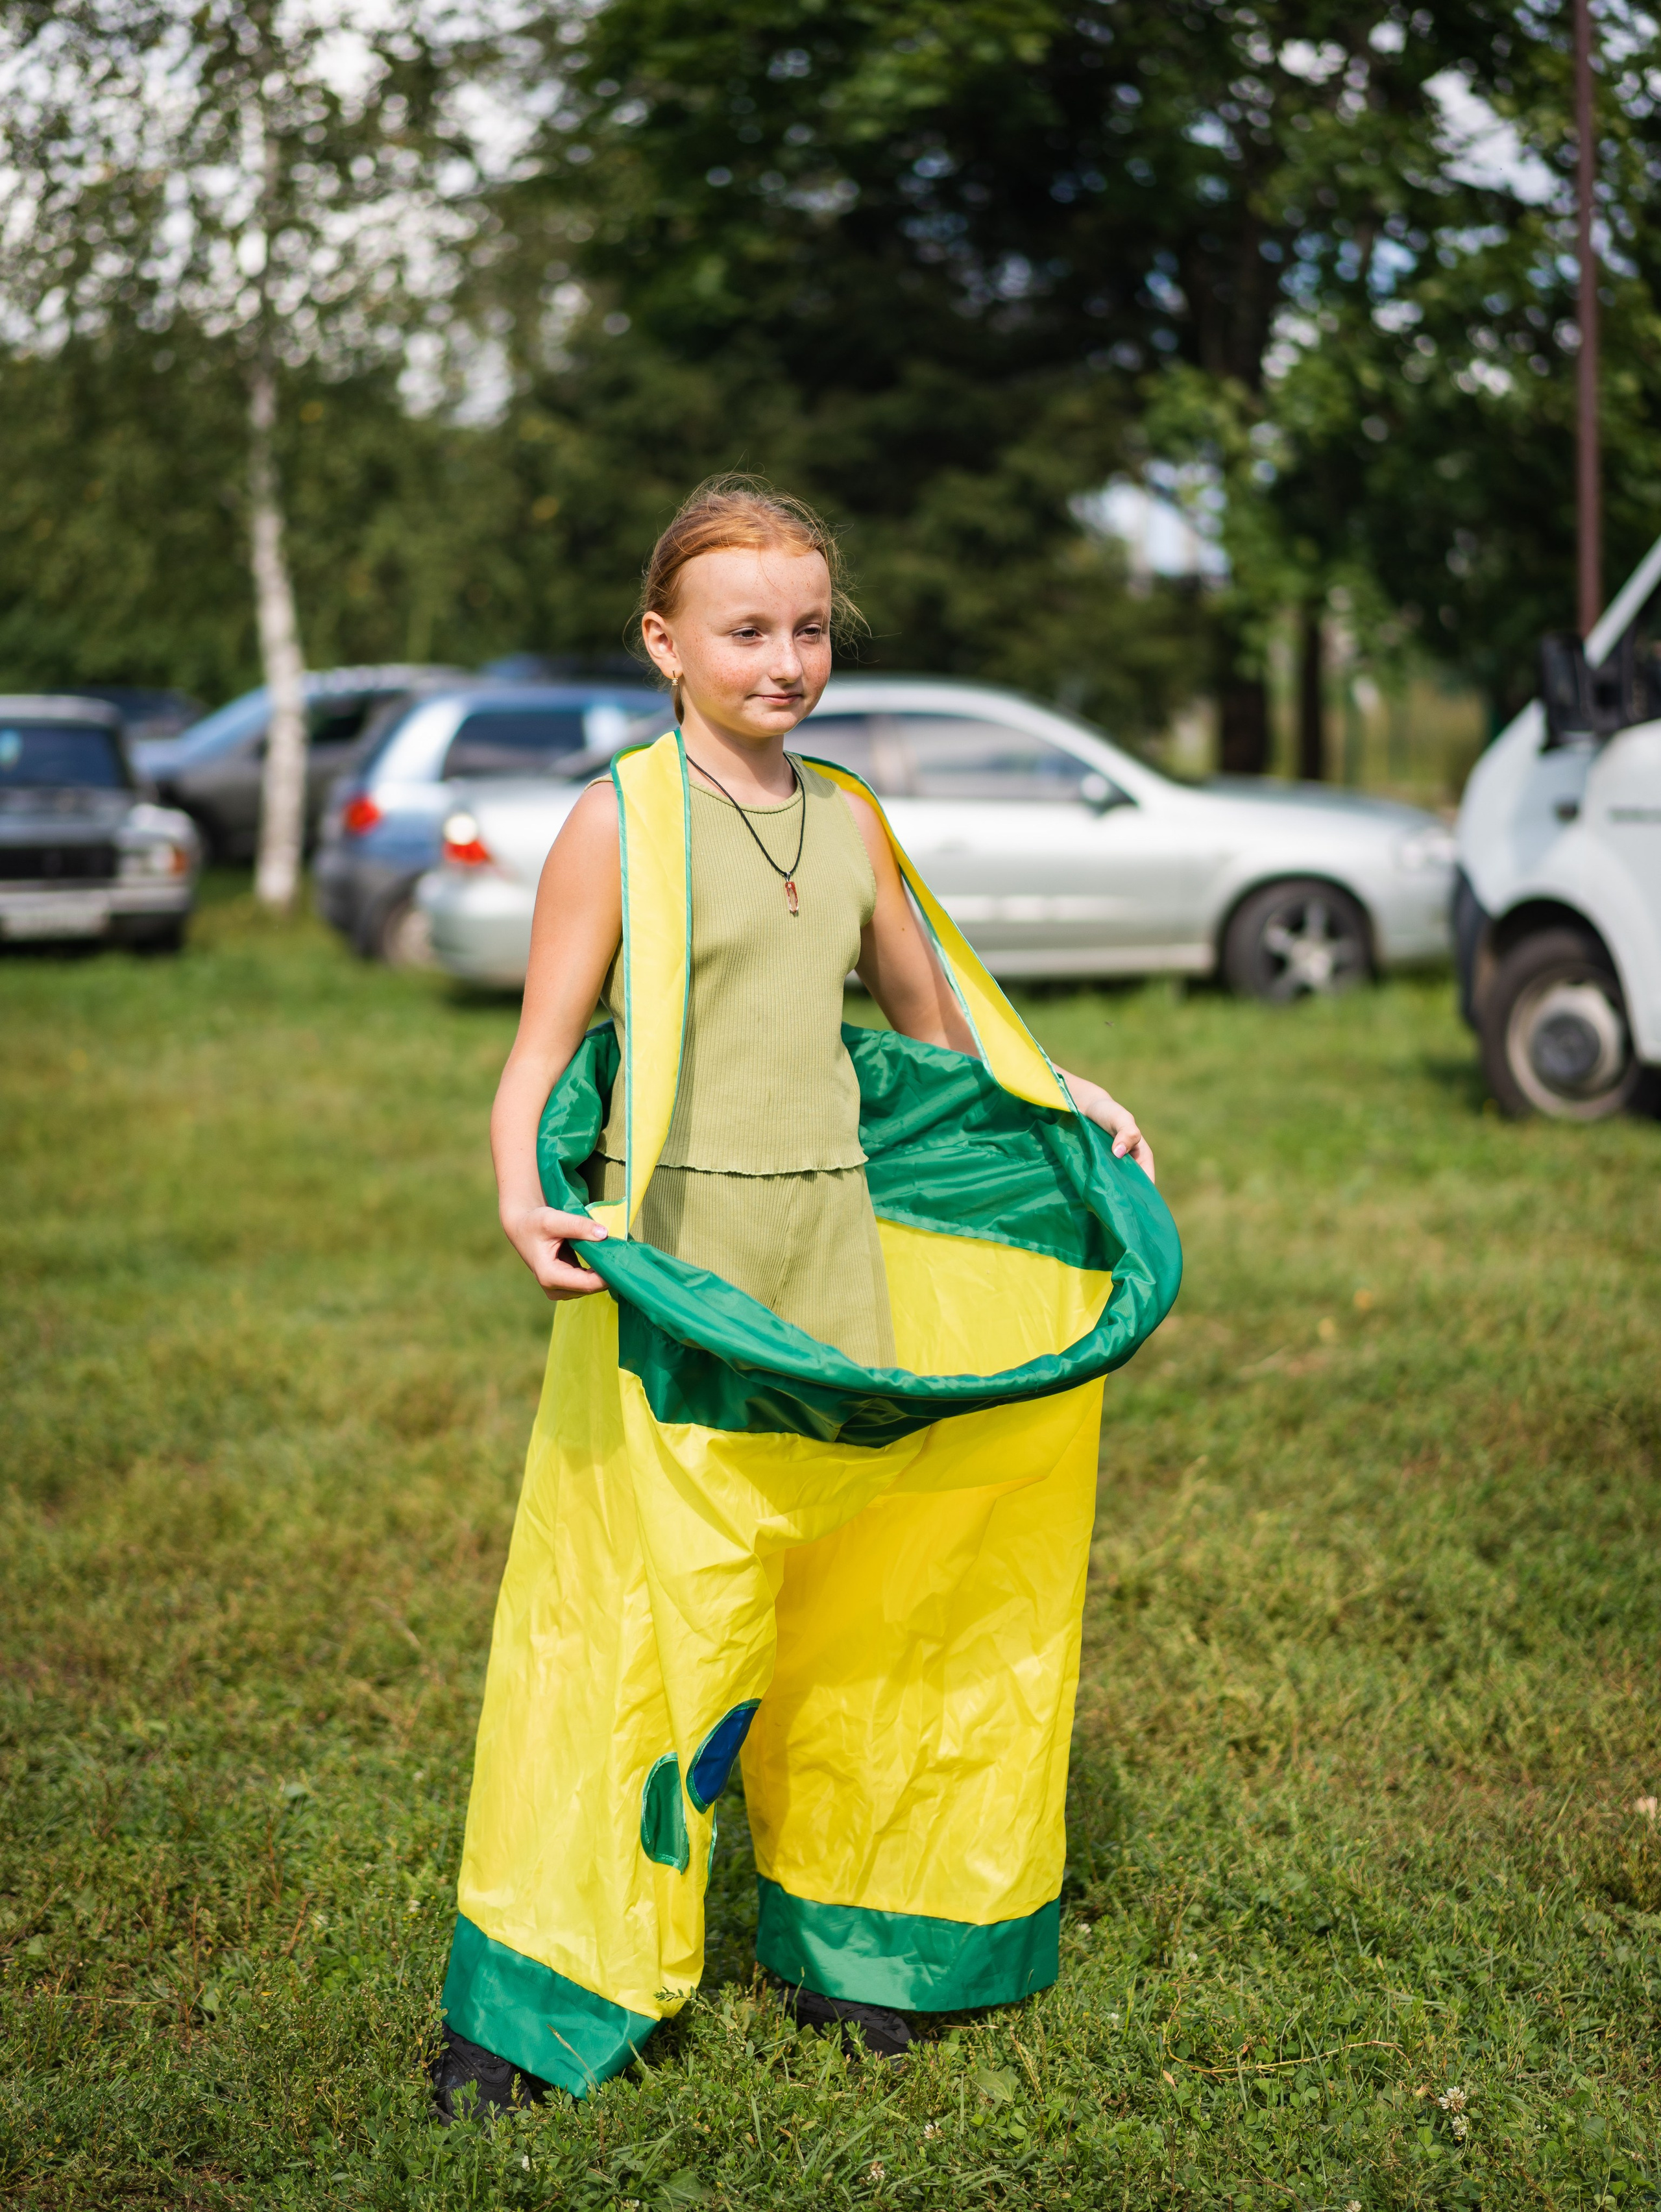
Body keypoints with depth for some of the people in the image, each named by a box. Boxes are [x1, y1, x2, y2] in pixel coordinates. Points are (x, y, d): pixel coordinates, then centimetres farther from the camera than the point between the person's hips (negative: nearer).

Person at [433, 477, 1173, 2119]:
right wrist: (525, 1200, -25)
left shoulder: (851, 821, 12)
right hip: (672, 1245, -5)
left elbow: (935, 1032, 27)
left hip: (831, 1241, 5)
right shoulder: (618, 822, -3)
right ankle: (514, 1996, 6)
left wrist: (1061, 1102, 20)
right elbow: (536, 1062, -7)